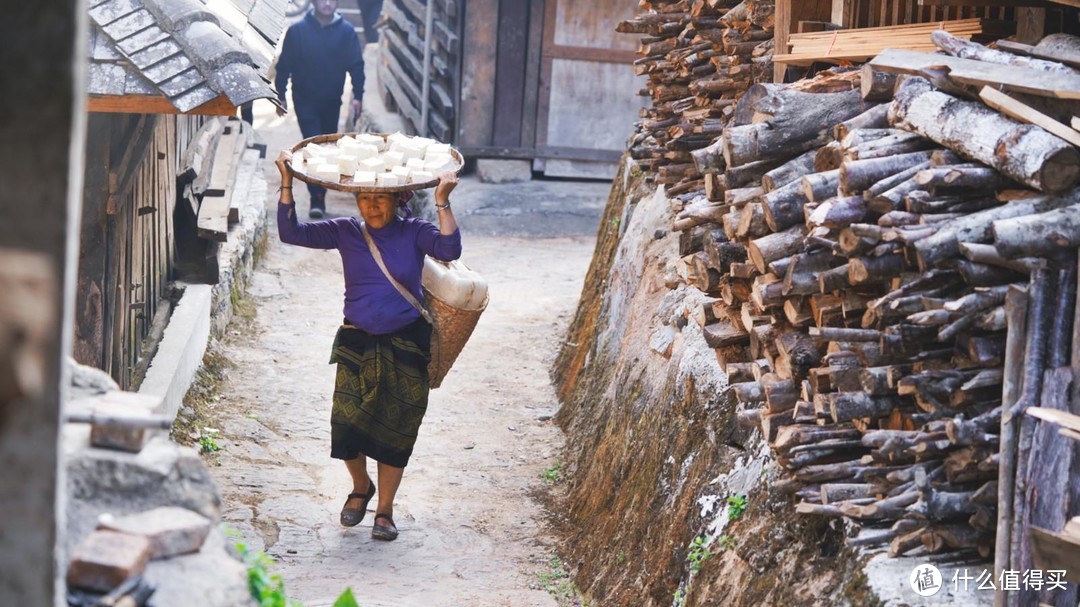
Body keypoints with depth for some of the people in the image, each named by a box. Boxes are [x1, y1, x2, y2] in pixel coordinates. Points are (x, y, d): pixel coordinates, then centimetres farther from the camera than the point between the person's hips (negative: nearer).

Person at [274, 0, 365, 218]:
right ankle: (317, 198, -14)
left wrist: (357, 95, -11)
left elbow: (356, 65, -1)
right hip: (305, 101, -3)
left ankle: (319, 195, 24)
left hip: (332, 102, 3)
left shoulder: (346, 31, -3)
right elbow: (284, 65, -1)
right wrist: (281, 96, -2)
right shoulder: (297, 30, -6)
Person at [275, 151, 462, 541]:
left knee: (396, 431, 3)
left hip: (406, 346, -1)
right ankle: (361, 488, 25)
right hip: (358, 344, 1)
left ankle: (385, 510, 20)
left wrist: (442, 203, -24)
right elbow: (291, 233, -3)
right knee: (347, 424, -7)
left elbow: (449, 250, -19)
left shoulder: (413, 233, -2)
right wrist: (287, 185, -12)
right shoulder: (345, 232, 2)